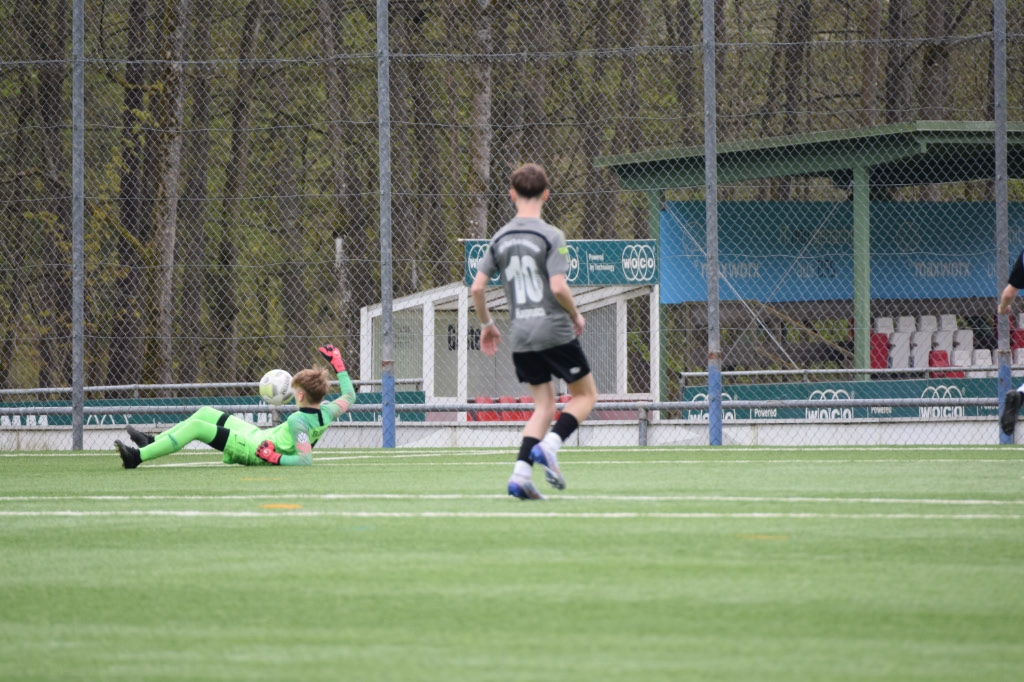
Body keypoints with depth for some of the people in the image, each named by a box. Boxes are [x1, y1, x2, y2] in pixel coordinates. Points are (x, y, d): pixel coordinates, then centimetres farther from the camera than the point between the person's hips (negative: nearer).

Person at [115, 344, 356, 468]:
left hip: (250, 449, -10)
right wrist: (338, 365, 13)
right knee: (205, 414, 15)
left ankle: (137, 456, -11)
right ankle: (151, 441, 23)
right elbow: (349, 396, 12)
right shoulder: (326, 413, -5)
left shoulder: (298, 422, -29)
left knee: (195, 426, -16)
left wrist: (274, 458, -31)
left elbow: (305, 459, -35)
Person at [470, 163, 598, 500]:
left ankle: (521, 472, -4)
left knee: (544, 406, 14)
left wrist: (486, 324, 20)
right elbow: (558, 287, -18)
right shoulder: (551, 235, -9)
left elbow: (477, 287, 5)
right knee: (585, 394, 11)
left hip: (521, 336, 5)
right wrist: (576, 315, 1)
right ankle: (549, 445, -12)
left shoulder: (499, 238, 7)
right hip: (555, 331, -5)